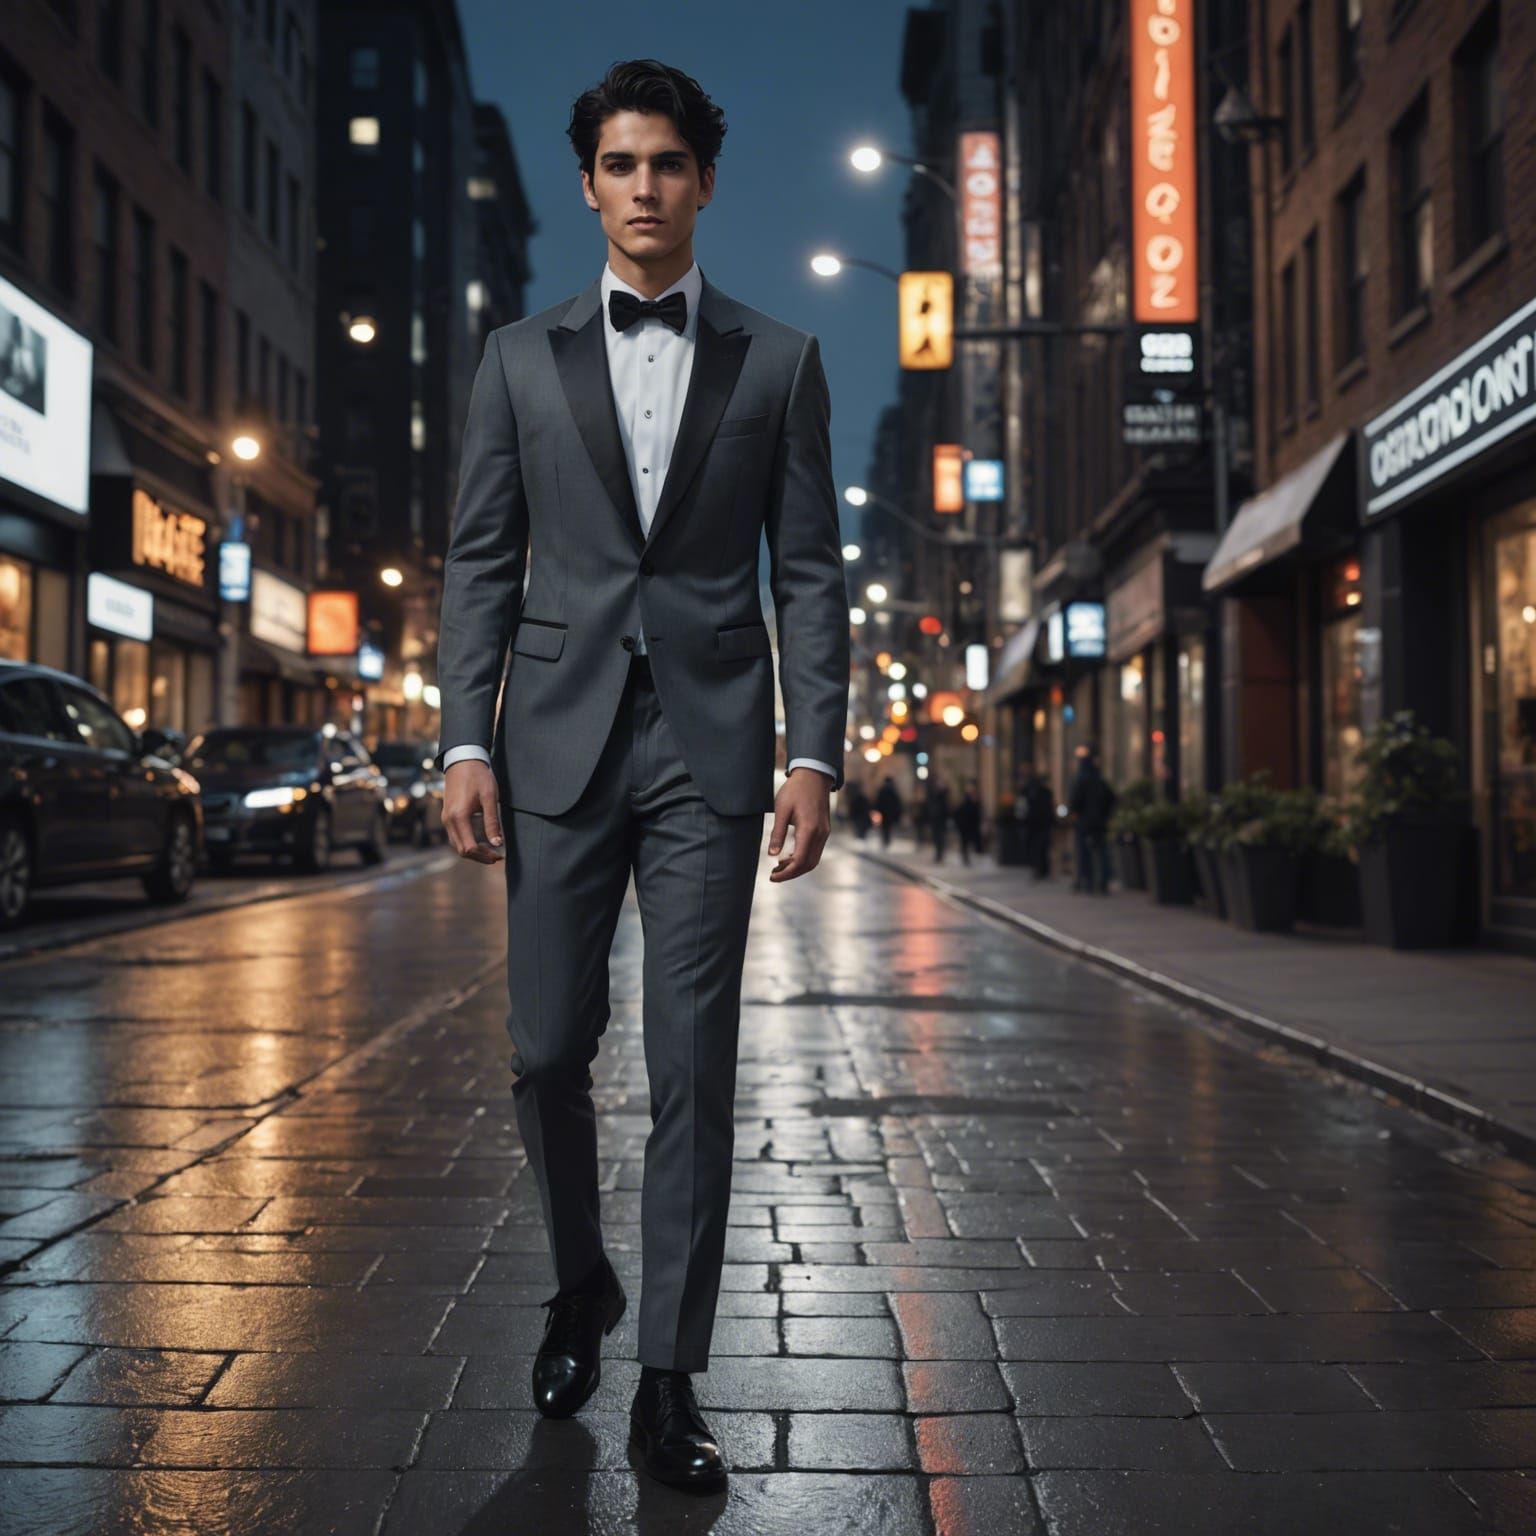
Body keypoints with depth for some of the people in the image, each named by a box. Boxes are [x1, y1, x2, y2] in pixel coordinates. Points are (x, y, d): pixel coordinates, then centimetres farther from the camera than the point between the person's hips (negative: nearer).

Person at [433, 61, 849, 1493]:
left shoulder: (779, 361, 9)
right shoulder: (521, 357, 11)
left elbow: (808, 572, 4)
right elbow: (480, 563, 8)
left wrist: (815, 753, -5)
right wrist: (467, 741, -2)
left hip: (709, 745, -1)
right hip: (560, 742, 2)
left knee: (694, 1071, -2)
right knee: (547, 1053, 6)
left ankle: (667, 1382, 9)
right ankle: (580, 1289, 33)